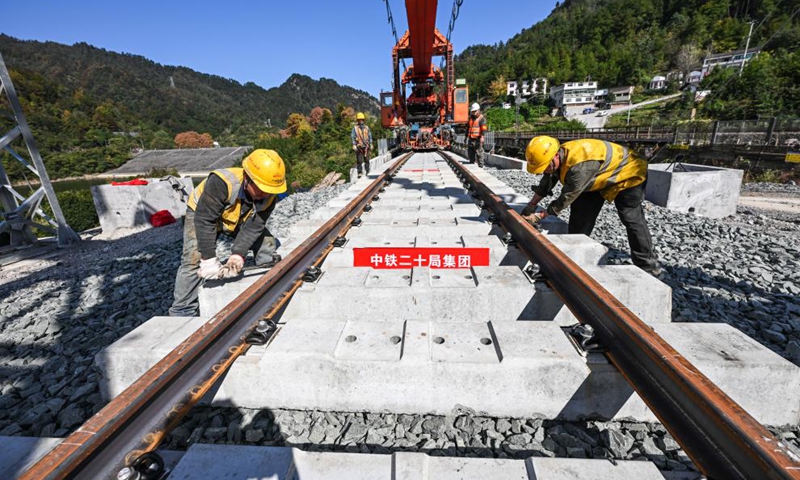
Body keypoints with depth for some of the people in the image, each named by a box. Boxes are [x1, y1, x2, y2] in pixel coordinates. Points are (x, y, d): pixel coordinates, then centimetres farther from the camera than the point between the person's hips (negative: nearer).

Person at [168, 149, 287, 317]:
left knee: (267, 243, -3)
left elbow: (253, 227, -27)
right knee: (194, 258, -17)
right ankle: (183, 311, -5)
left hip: (239, 218, 4)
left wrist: (238, 254, -40)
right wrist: (209, 259, -41)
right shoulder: (221, 183, -43)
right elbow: (205, 220, -40)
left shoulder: (269, 196, -27)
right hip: (202, 213, -4)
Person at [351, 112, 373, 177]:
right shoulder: (355, 128, 1)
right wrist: (354, 145, -11)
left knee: (367, 159, 5)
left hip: (366, 146, 3)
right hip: (359, 147, -3)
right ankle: (359, 173, 1)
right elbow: (352, 136, -1)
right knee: (359, 160, -4)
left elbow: (370, 136, 16)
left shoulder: (366, 127, 11)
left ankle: (367, 171, 15)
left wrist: (371, 144, 8)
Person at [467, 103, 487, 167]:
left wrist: (482, 136, -23)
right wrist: (466, 137, 25)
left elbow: (483, 128, -12)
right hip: (471, 139, 7)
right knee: (470, 153, 9)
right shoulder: (471, 118, 19)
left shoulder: (481, 118, -2)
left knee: (479, 153, -8)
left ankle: (480, 166, -6)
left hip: (477, 139, -7)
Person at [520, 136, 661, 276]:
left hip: (628, 174, -8)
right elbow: (546, 183, -2)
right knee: (580, 213, 2)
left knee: (632, 220, -5)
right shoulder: (559, 155, -16)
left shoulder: (580, 166, -42)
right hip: (600, 178, 8)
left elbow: (566, 198, -33)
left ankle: (648, 266, 10)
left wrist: (540, 216, -25)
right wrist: (531, 205, -6)